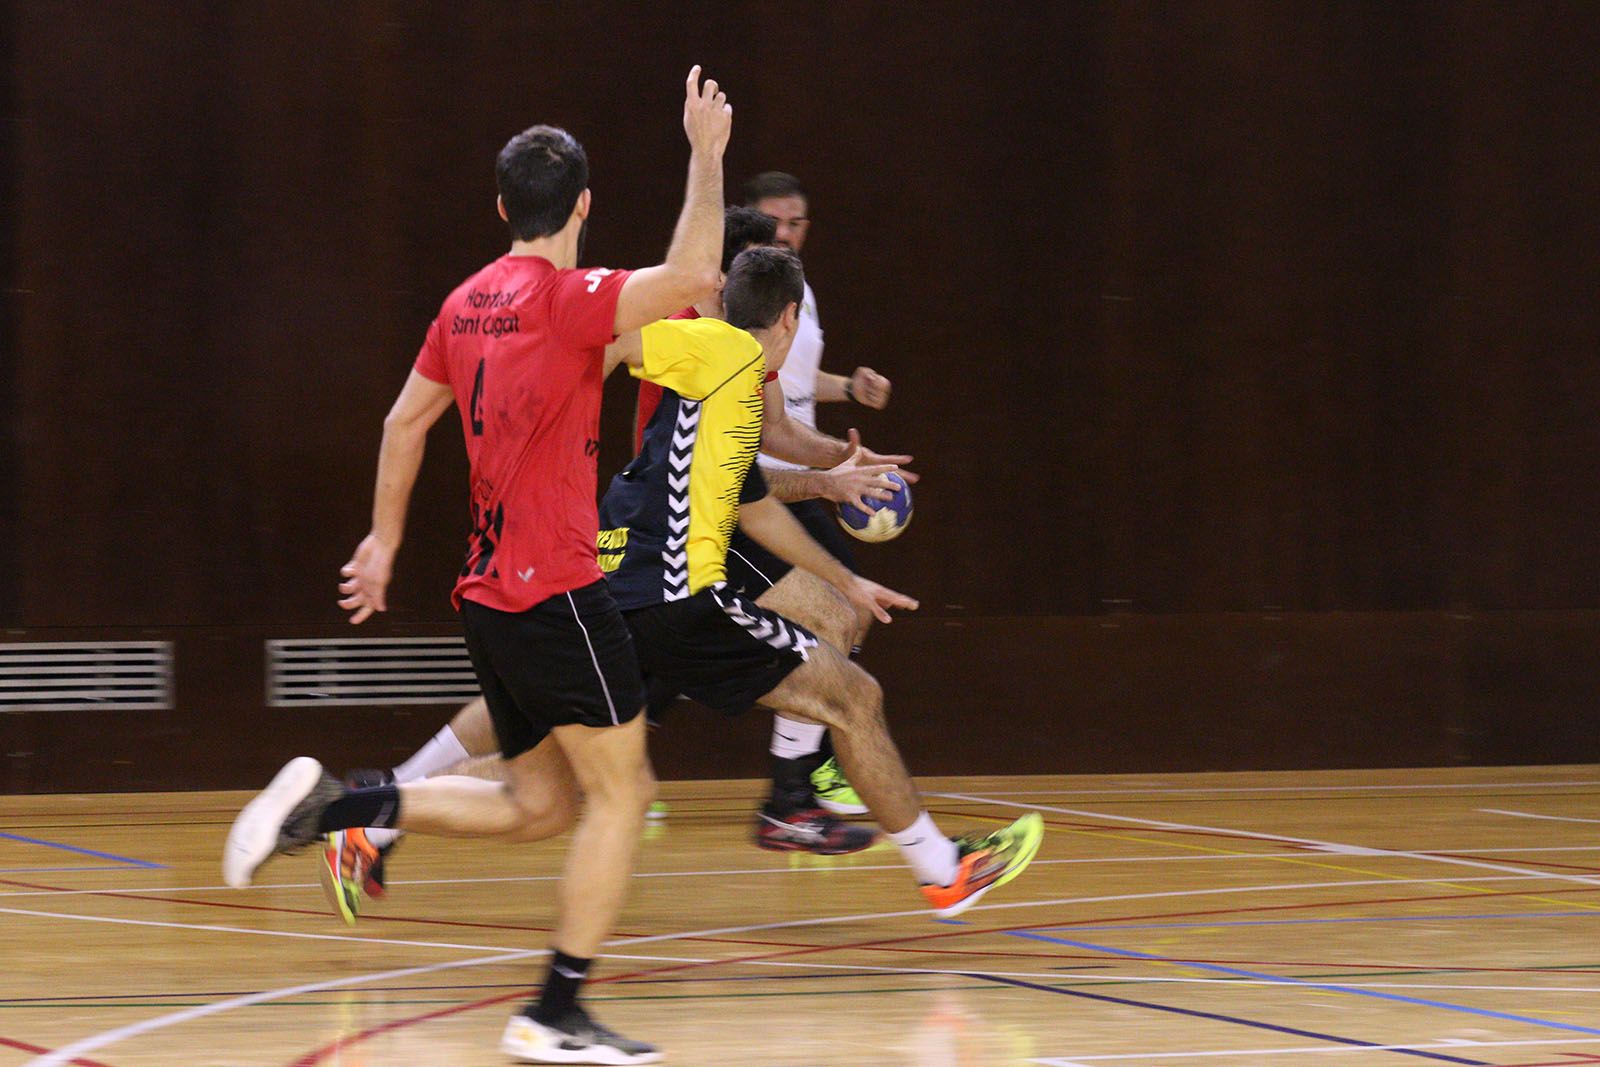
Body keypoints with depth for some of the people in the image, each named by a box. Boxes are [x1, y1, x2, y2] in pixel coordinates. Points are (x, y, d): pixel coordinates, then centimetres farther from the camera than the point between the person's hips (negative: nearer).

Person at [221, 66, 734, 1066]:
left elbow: (406, 422, 19)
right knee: (620, 791, -1)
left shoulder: (468, 304, 12)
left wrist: (384, 541, 28)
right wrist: (707, 156, -18)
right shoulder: (565, 299, -13)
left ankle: (331, 803, 7)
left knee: (541, 803, 16)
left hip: (492, 590, 9)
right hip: (556, 588, -9)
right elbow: (691, 276, -28)